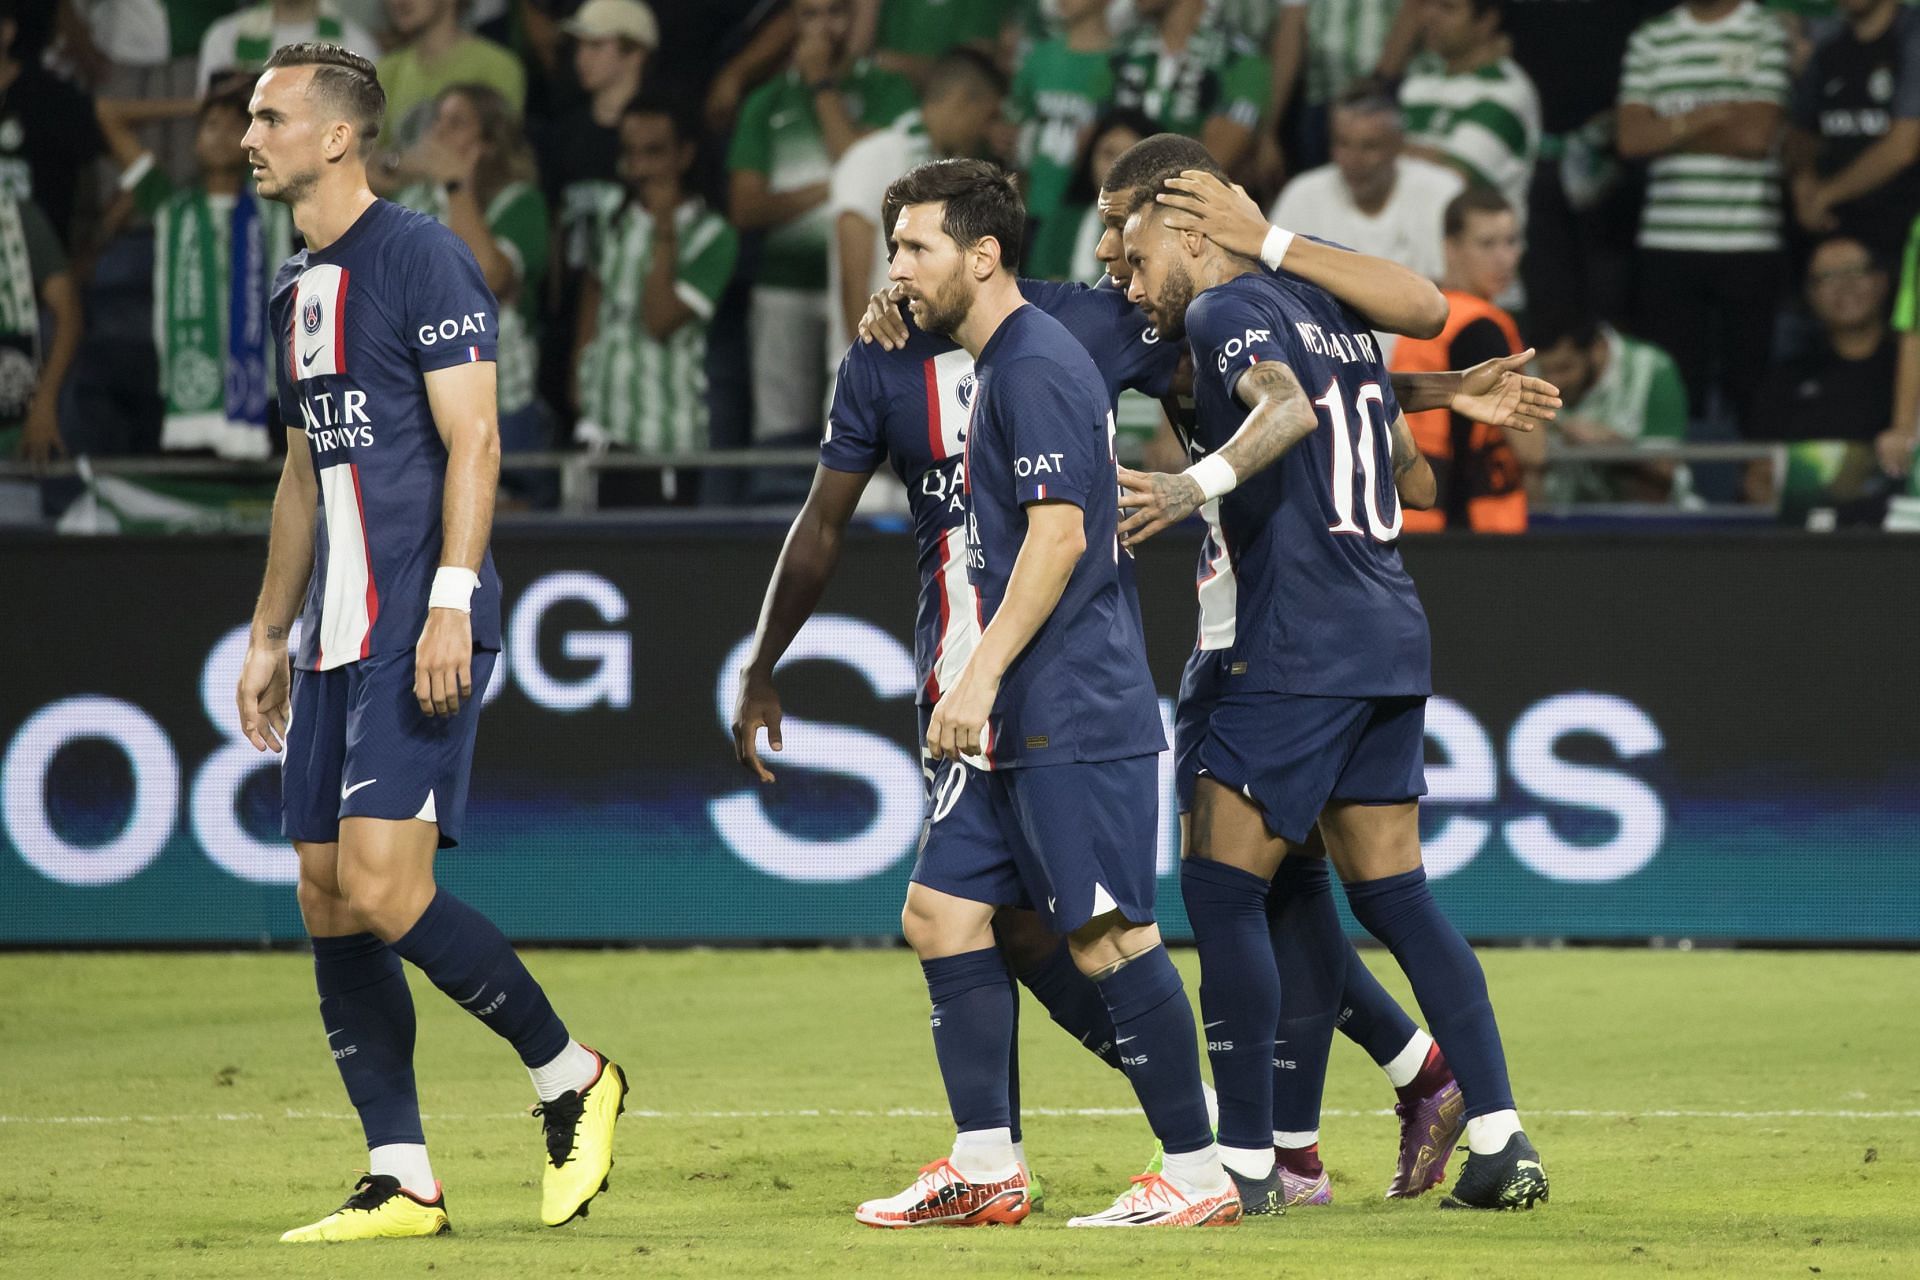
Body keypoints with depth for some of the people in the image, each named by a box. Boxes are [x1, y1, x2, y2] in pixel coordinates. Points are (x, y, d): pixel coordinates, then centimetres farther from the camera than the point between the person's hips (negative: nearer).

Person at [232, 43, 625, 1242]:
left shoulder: (423, 258, -8)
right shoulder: (298, 288, 18)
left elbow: (472, 443, -13)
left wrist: (449, 603, -21)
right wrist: (269, 633, 23)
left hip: (420, 628, -9)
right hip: (336, 637, 9)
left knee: (383, 885, -17)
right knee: (330, 903, 4)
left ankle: (570, 1074, 2)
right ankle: (401, 1180, 8)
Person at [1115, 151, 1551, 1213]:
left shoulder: (1227, 310, -5)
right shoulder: (1332, 315, 20)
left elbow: (1285, 405, -27)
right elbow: (1415, 480, 26)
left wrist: (1199, 484, -42)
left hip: (1298, 648, -9)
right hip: (1393, 644, 9)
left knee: (1219, 888, -4)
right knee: (1394, 895, 10)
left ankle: (1244, 1158, -5)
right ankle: (1500, 1142, 3)